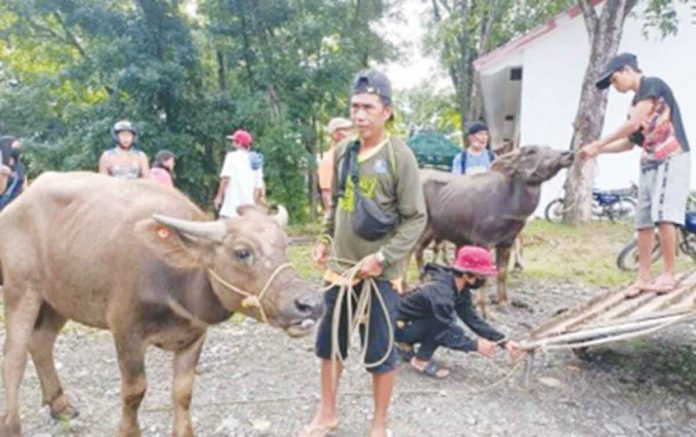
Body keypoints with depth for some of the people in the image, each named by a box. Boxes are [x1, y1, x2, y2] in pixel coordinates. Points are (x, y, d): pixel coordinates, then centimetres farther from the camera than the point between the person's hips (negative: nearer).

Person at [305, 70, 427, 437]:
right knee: (329, 342, 16)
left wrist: (382, 258, -18)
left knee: (379, 351, 7)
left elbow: (415, 219, -12)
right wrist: (324, 239, 8)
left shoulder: (399, 155, -12)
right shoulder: (343, 152, 5)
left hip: (381, 272, -5)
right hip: (340, 266, 6)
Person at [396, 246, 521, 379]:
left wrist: (504, 342, -8)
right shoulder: (441, 294, -31)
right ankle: (421, 360, -5)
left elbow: (473, 319, -3)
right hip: (399, 326, -9)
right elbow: (447, 335, -27)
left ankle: (407, 346, 13)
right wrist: (475, 345, -23)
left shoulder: (460, 290, -3)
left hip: (412, 324, 9)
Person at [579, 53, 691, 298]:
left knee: (664, 216, -17)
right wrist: (598, 151, 7)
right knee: (644, 222, 3)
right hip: (650, 165, 9)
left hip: (672, 160, -9)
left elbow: (633, 124, -16)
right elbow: (629, 142, 19)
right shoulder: (636, 102, 19)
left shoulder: (652, 84, -6)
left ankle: (669, 275, -9)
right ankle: (644, 278, 6)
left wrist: (597, 144, -12)